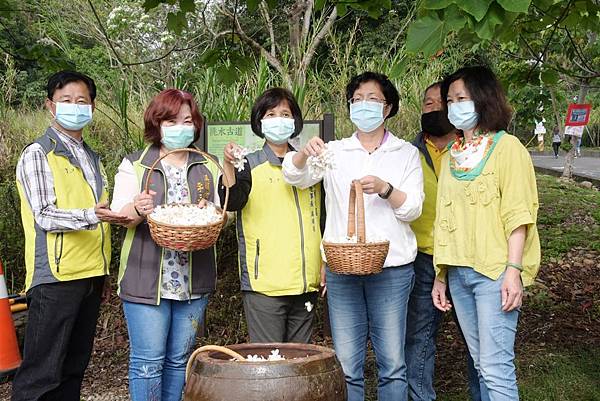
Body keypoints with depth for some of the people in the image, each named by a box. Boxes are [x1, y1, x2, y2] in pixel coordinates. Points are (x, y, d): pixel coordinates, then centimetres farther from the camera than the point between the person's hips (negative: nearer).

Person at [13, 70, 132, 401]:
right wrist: (92, 215, -30)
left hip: (91, 277, 7)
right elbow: (45, 216, -13)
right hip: (56, 276, -7)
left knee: (74, 368, 11)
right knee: (41, 373, -6)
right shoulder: (37, 154, -4)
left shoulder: (92, 159, 18)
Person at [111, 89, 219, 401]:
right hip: (146, 279, -3)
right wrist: (136, 209, -27)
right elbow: (119, 214, -5)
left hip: (193, 280, 3)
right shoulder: (135, 165, 3)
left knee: (179, 359, 11)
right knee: (148, 361, -2)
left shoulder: (208, 167, 12)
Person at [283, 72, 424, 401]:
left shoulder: (406, 153, 9)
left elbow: (413, 209, 0)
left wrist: (384, 188, -19)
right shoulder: (334, 151, 11)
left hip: (391, 267, -1)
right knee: (346, 366, 4)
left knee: (392, 364, 2)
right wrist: (305, 153, -26)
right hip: (341, 267, 1)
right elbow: (295, 176, -4)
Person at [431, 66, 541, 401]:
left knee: (496, 367, -10)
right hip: (458, 272, 6)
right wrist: (441, 276, 14)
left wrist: (514, 270, -17)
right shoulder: (451, 156, 16)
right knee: (481, 364, 10)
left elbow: (517, 215, -9)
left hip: (495, 272, -6)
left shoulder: (507, 147, -2)